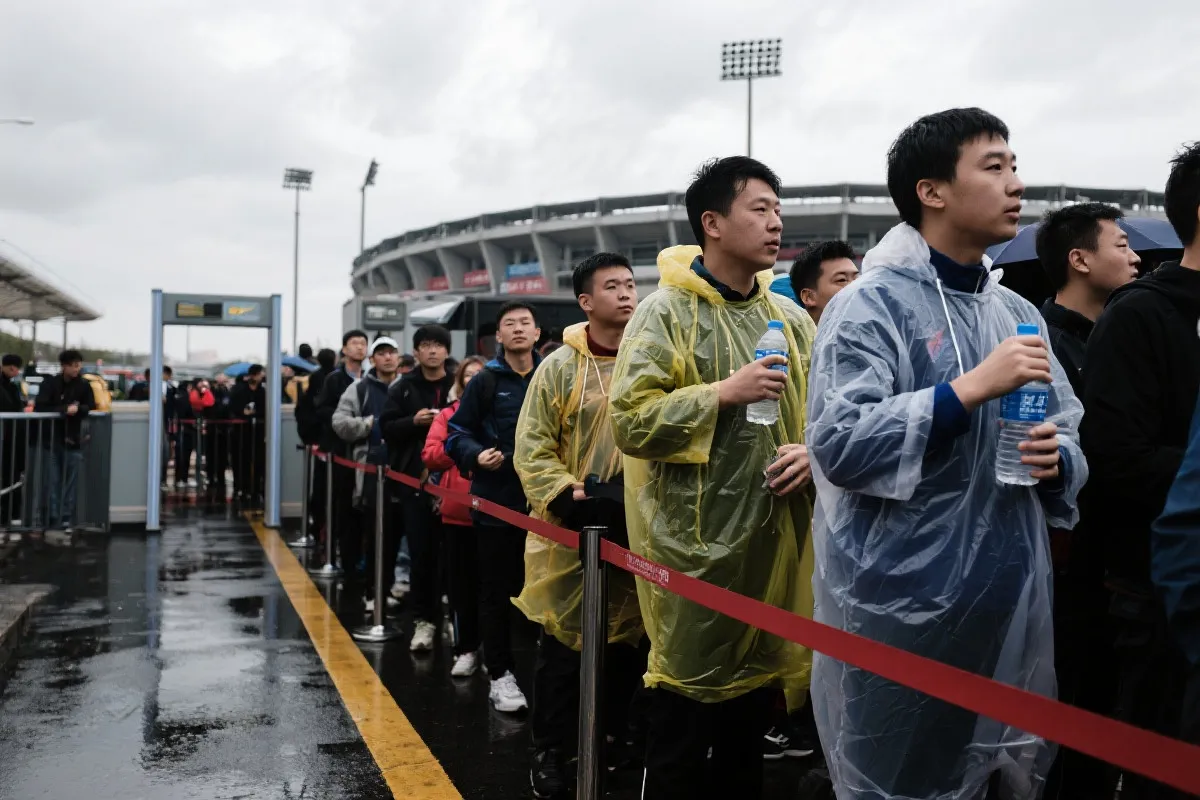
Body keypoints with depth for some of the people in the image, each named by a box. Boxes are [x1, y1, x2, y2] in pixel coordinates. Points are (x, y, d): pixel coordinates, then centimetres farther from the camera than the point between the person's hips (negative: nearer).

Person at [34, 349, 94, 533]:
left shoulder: (84, 386, 4)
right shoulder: (50, 383, -1)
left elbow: (88, 408, 3)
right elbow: (39, 408, -10)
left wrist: (76, 409, -16)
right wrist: (65, 410, -17)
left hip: (72, 440, 1)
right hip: (51, 440, -1)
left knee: (70, 482, 2)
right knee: (52, 482, 1)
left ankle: (66, 519, 8)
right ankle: (53, 519, 5)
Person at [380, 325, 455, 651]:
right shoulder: (403, 388, 8)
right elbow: (387, 429, 4)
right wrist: (414, 421, -12)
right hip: (414, 480, 1)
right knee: (421, 553, 3)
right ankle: (424, 620, 13)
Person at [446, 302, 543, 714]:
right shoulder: (486, 382, -1)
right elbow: (457, 433, 0)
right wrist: (476, 456, -19)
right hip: (496, 501, -2)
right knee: (497, 591, 5)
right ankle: (501, 675, 16)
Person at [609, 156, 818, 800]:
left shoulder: (792, 320, 10)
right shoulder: (666, 312, -7)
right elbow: (630, 421, -14)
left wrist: (812, 452, -4)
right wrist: (724, 392, -20)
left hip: (775, 539, 6)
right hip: (696, 542, -5)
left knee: (750, 726, 19)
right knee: (681, 731, 5)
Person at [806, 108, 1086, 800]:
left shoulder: (1017, 313, 12)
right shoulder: (871, 305, -10)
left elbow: (1068, 436, 15)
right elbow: (839, 444, -22)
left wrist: (1056, 460, -8)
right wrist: (973, 387, -22)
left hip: (1012, 605, 7)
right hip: (902, 608, -7)